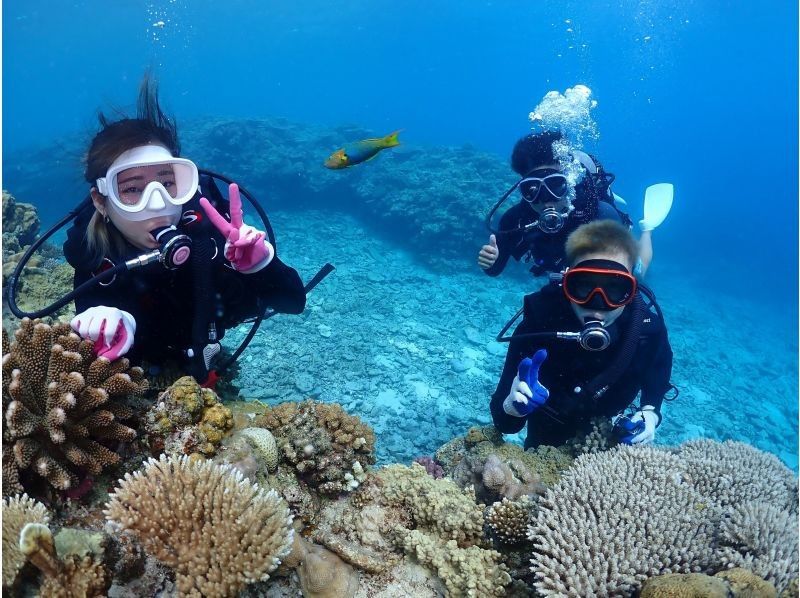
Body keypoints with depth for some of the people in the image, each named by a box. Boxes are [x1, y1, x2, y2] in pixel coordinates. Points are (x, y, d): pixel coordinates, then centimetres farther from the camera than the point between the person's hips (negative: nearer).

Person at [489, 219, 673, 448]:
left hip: (607, 426, 2)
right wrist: (513, 406, -59)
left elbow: (658, 368, -3)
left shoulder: (647, 322, -30)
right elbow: (504, 423, -37)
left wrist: (650, 413, -19)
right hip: (548, 429, -1)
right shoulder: (539, 320, -38)